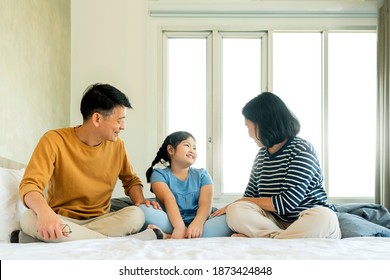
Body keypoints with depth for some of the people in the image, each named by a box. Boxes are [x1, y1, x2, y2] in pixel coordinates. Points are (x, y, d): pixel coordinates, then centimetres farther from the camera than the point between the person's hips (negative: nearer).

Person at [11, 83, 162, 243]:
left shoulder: (117, 145, 2)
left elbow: (131, 180, 17)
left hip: (100, 220, 3)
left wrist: (140, 200, -7)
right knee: (29, 218, -34)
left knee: (136, 215, -27)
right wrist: (43, 210, -43)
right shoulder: (54, 140, -10)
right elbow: (29, 185, -19)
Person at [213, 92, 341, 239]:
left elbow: (286, 203, -18)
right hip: (275, 220, 5)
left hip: (306, 221, -4)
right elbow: (250, 194, 17)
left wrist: (244, 201, -7)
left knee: (326, 218, -39)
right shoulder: (262, 154, 13)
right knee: (234, 211, -22)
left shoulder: (301, 149, -10)